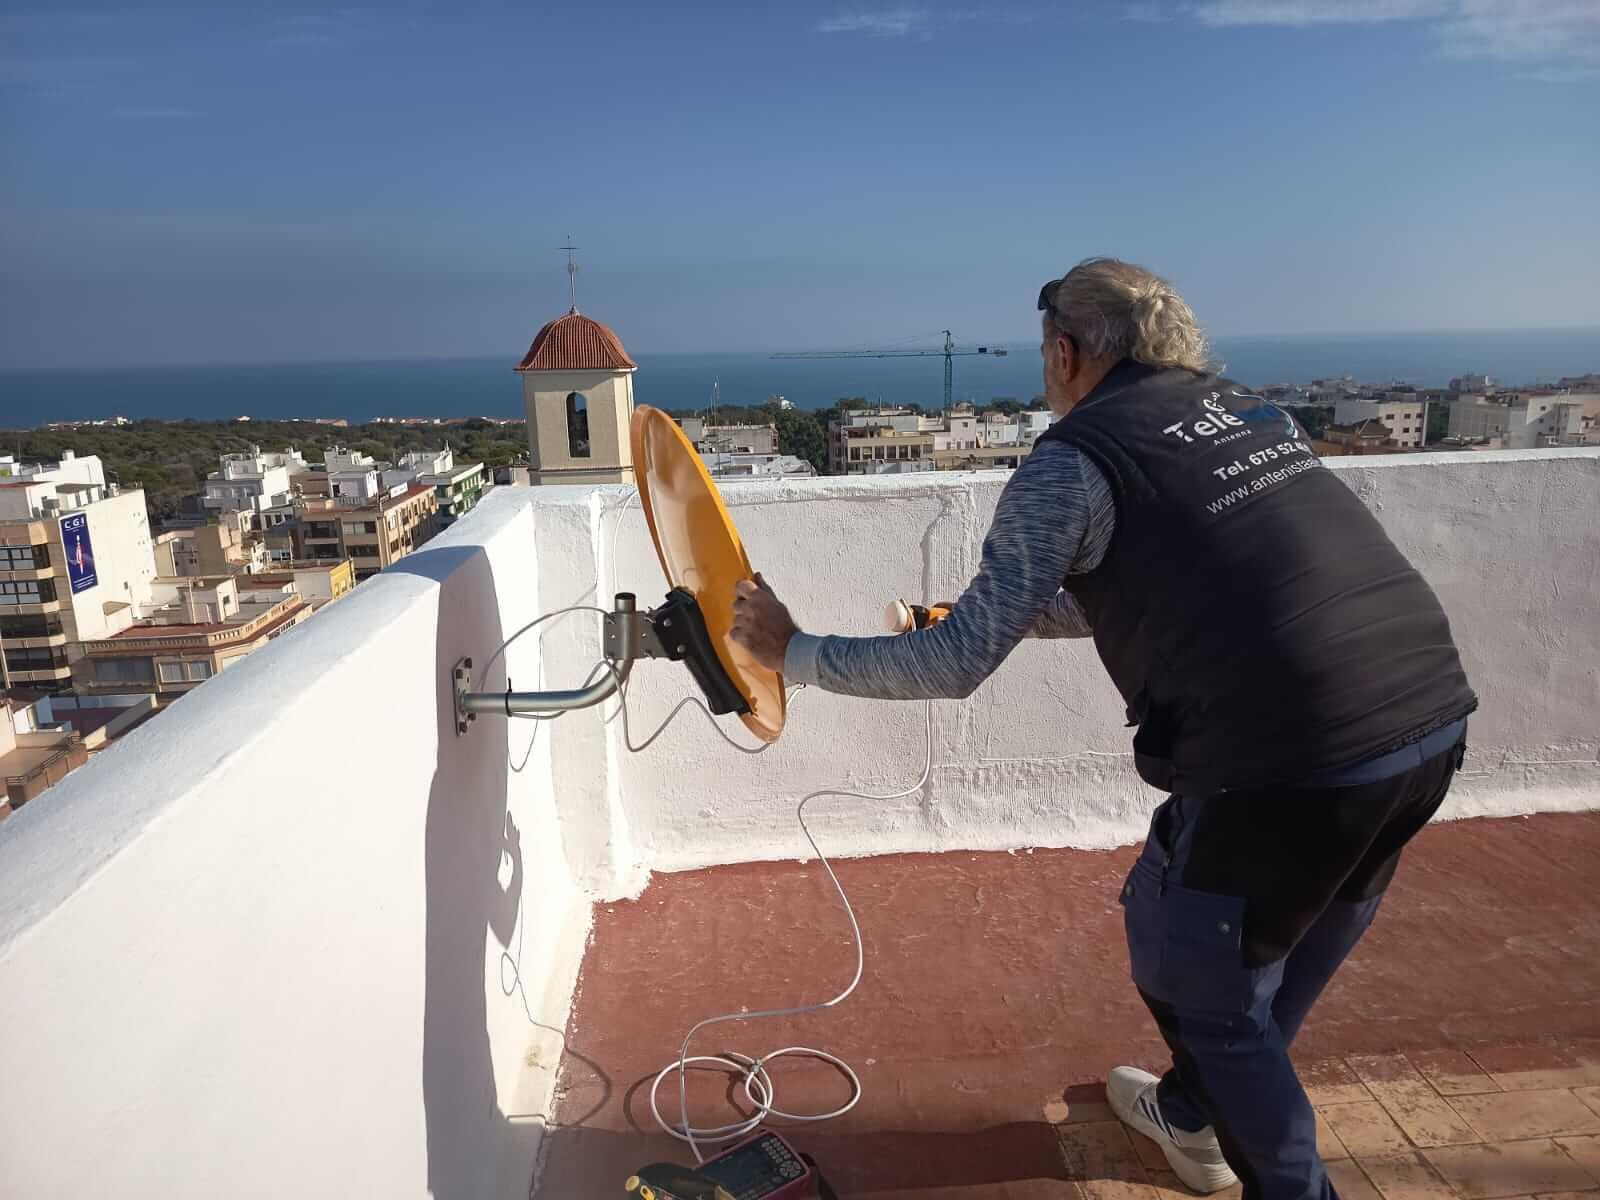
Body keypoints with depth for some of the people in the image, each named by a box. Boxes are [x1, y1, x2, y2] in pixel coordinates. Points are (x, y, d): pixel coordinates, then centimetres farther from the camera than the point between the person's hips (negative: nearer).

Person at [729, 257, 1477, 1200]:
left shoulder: (1073, 460, -6)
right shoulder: (1248, 410, 16)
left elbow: (959, 664, -7)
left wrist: (793, 652, 6)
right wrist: (1010, 608, 35)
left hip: (1291, 768, -8)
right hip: (1434, 726, 8)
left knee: (1203, 983, 17)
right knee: (1276, 939, 28)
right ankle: (1194, 1115, 51)